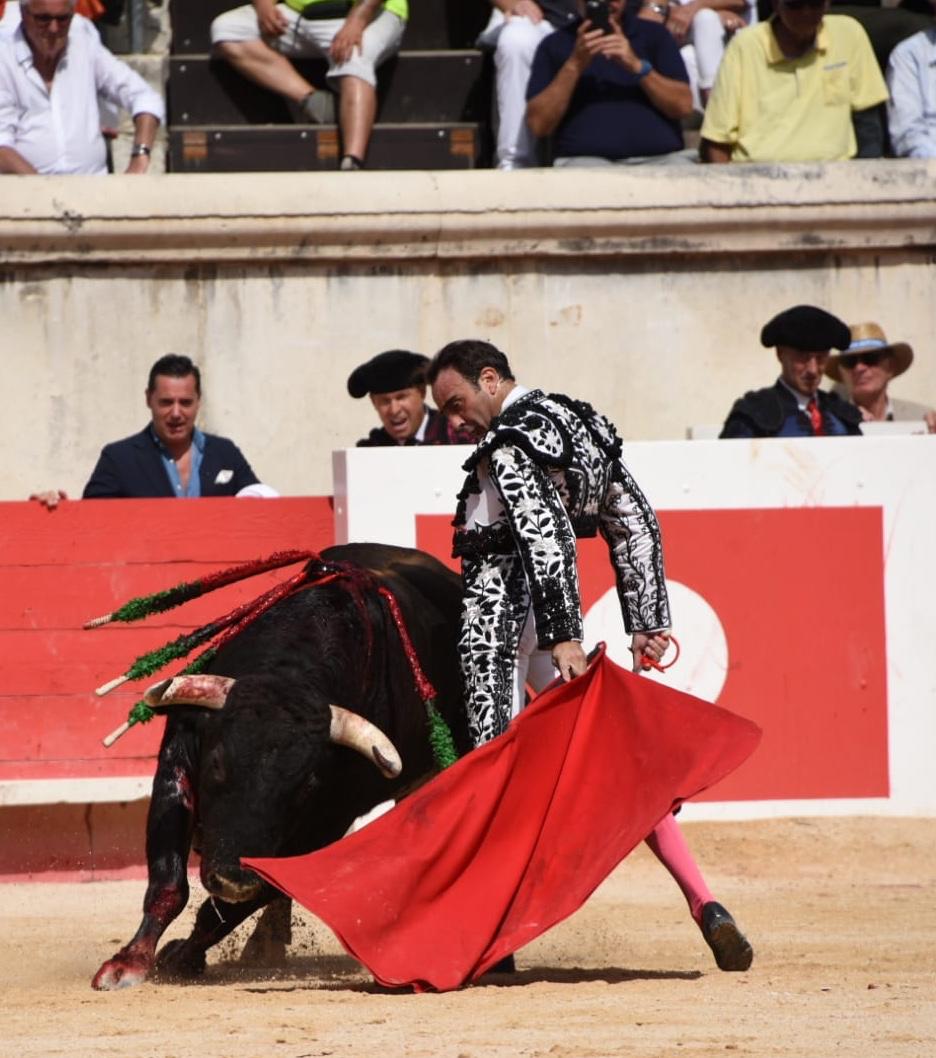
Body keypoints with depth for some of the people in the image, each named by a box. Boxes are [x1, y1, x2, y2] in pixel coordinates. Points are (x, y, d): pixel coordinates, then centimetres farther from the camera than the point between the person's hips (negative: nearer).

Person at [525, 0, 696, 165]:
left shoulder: (653, 34, 16)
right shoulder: (555, 44, 13)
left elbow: (683, 106, 3)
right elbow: (538, 124, 2)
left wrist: (637, 66, -12)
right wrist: (575, 65, -9)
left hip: (660, 158, 1)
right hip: (584, 159, -1)